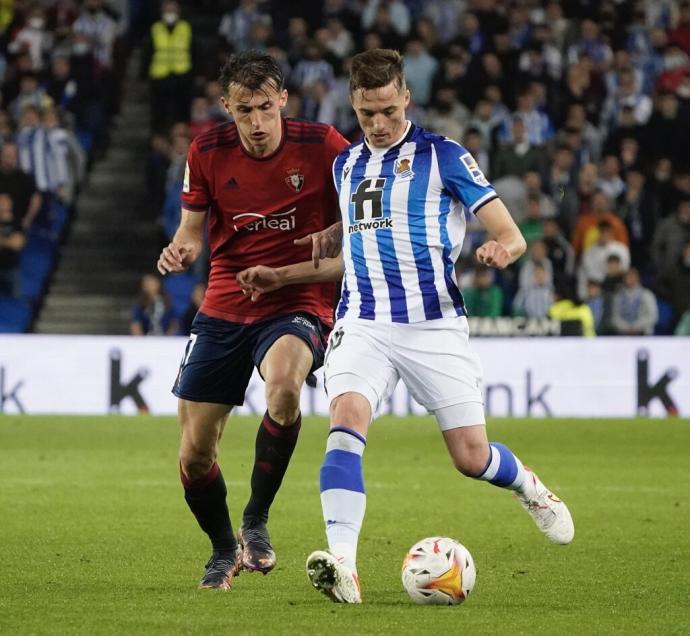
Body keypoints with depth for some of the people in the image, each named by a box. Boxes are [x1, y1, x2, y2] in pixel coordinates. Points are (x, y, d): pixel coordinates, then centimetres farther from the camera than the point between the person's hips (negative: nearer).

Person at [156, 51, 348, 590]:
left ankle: (256, 521, -16)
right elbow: (193, 227, 8)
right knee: (195, 454, 2)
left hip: (297, 307, -3)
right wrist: (181, 251, -14)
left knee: (284, 386, -37)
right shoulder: (207, 152, -2)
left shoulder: (321, 145, -9)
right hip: (224, 311, 3)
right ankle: (224, 550, 33)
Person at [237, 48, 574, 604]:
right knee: (347, 420, -25)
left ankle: (531, 489, 35)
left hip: (434, 324, -3)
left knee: (471, 458, -1)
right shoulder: (346, 165, 15)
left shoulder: (442, 156, -1)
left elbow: (510, 235, -4)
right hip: (364, 324, 3)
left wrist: (499, 250, -27)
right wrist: (283, 276, 22)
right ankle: (342, 565, -34)